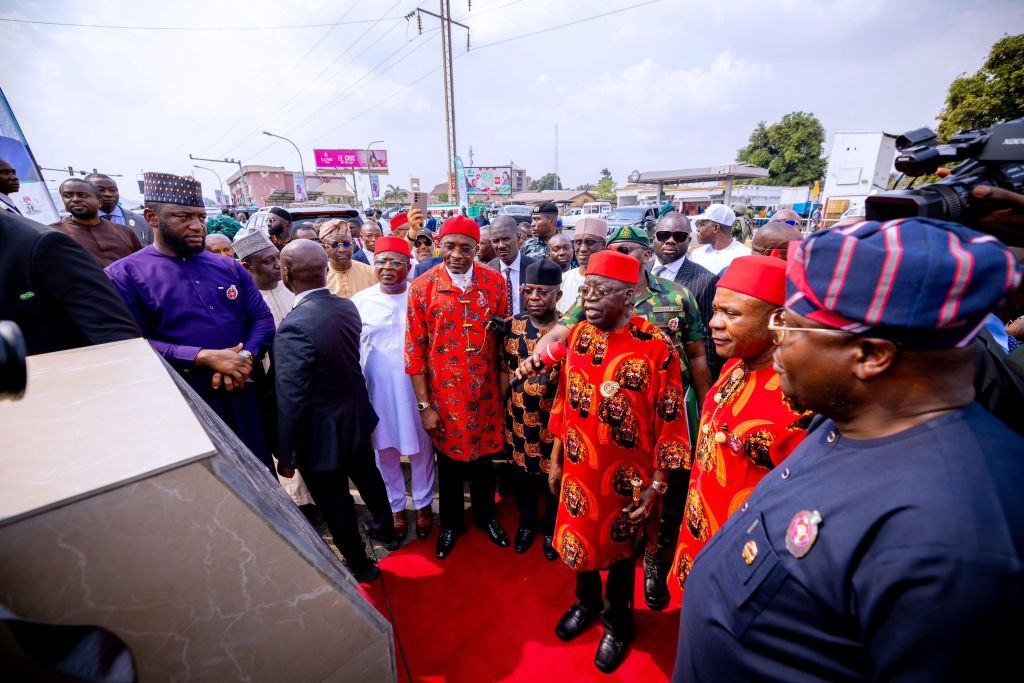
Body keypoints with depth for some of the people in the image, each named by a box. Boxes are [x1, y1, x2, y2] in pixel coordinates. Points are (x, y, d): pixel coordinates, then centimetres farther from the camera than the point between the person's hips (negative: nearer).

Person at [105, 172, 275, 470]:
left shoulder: (230, 268, 8)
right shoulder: (124, 276, -4)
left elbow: (263, 319, 4)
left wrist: (245, 358, -14)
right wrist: (205, 357, -23)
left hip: (243, 398, 4)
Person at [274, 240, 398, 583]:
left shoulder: (293, 328, -28)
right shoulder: (348, 307, -8)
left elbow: (291, 402, -23)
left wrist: (286, 456, -11)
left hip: (322, 433, -6)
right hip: (357, 416, 7)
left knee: (335, 503, 16)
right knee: (367, 477, 27)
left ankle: (360, 566, 39)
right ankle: (386, 531, 52)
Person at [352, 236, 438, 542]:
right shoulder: (361, 301, -2)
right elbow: (353, 350, 5)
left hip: (415, 388, -1)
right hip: (376, 390, 2)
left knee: (421, 448, 14)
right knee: (386, 450, 17)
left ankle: (423, 504, 38)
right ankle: (396, 506, 40)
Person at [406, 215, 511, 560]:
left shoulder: (494, 281, -5)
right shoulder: (422, 287, -10)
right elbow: (415, 350, -8)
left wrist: (505, 386, 0)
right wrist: (424, 404, -7)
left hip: (485, 391, 2)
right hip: (444, 393, -1)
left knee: (483, 456, 20)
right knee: (449, 460, 18)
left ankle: (486, 515, 47)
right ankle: (451, 522, 44)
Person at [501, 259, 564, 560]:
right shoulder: (511, 325, -5)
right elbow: (504, 370, 4)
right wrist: (503, 410, 4)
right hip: (519, 418, 3)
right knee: (522, 473, 22)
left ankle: (551, 527, 46)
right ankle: (526, 521, 50)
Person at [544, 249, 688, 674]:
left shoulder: (656, 348, -20)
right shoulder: (578, 336, -5)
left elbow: (669, 423, -14)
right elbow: (565, 401, 3)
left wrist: (655, 487, -10)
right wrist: (556, 459, 8)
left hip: (627, 479, -4)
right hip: (579, 469, 4)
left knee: (619, 549, 20)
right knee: (579, 539, 23)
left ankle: (617, 622, 50)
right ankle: (586, 601, 55)